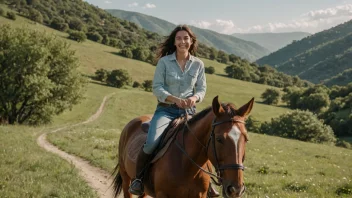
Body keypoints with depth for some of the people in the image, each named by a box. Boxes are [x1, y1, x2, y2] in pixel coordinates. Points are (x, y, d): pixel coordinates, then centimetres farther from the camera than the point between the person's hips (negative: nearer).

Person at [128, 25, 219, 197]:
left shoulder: (198, 64, 4)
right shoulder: (164, 62, -4)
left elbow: (202, 89, 6)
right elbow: (157, 88, -7)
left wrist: (195, 97, -17)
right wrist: (175, 99, -23)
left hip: (188, 111, 3)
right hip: (165, 110, -3)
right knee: (151, 142, -25)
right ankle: (137, 179, -4)